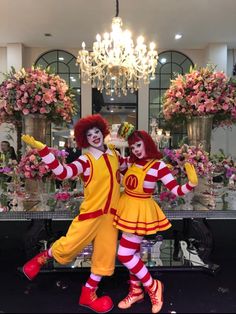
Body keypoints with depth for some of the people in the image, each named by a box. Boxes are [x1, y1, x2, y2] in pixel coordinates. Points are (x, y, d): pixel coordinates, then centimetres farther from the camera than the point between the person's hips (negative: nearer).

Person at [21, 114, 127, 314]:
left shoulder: (113, 154, 7)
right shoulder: (86, 160, -12)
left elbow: (127, 165, 29)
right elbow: (63, 172, -29)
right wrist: (41, 149, -36)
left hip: (111, 213, 5)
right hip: (92, 211, -5)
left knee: (105, 253, 10)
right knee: (68, 246, -7)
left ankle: (88, 293, 29)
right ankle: (43, 257, 29)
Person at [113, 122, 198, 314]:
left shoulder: (158, 165, -16)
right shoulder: (131, 162, 0)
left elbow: (177, 190, -19)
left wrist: (192, 184, -37)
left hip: (141, 212, -6)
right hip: (127, 209, 6)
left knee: (124, 255, -4)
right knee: (133, 252, 18)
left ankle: (153, 286, 18)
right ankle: (136, 291, 39)